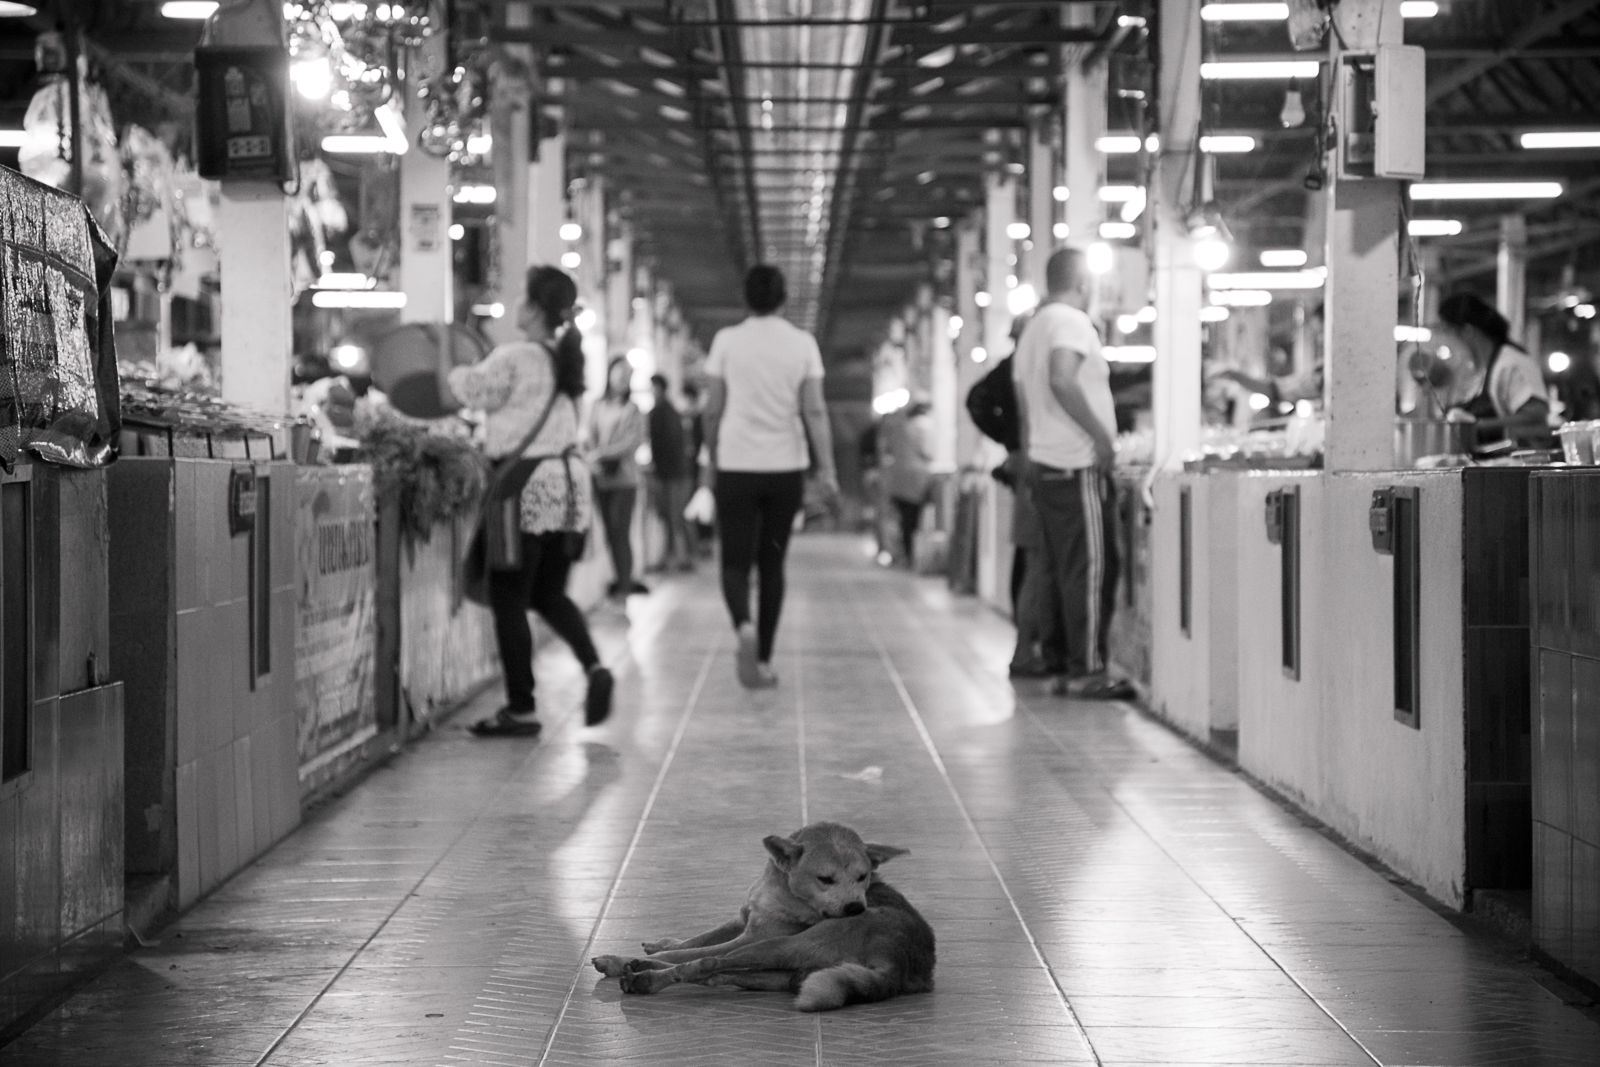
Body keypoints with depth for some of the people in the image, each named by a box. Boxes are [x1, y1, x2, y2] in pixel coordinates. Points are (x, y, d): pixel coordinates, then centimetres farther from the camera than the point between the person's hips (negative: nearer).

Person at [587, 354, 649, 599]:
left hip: (624, 477, -4)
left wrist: (603, 453, -15)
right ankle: (622, 579, 13)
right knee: (610, 532, 4)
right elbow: (591, 436, 7)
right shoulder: (599, 406, 10)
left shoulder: (633, 409, 0)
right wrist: (595, 460, -10)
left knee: (620, 532, -9)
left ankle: (623, 584, -6)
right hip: (601, 477, 4)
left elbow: (635, 441, -8)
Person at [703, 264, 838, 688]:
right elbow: (815, 411, -5)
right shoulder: (802, 343, 1)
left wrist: (712, 461, 14)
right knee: (772, 564, 11)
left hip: (737, 466, -1)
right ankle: (763, 661, 13)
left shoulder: (727, 340, -1)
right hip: (786, 467, 1)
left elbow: (713, 410, 1)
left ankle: (744, 626, -27)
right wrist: (827, 469, -3)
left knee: (736, 562, 2)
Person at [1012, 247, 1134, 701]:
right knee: (1092, 569, -7)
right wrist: (1101, 435, -20)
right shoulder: (1072, 322, -10)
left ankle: (1065, 668, 11)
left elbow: (1024, 400, 20)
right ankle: (1087, 671, -9)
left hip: (1042, 464, 9)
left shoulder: (1032, 328, 19)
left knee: (1064, 570, 10)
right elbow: (1062, 382, -25)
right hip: (1079, 465, -9)